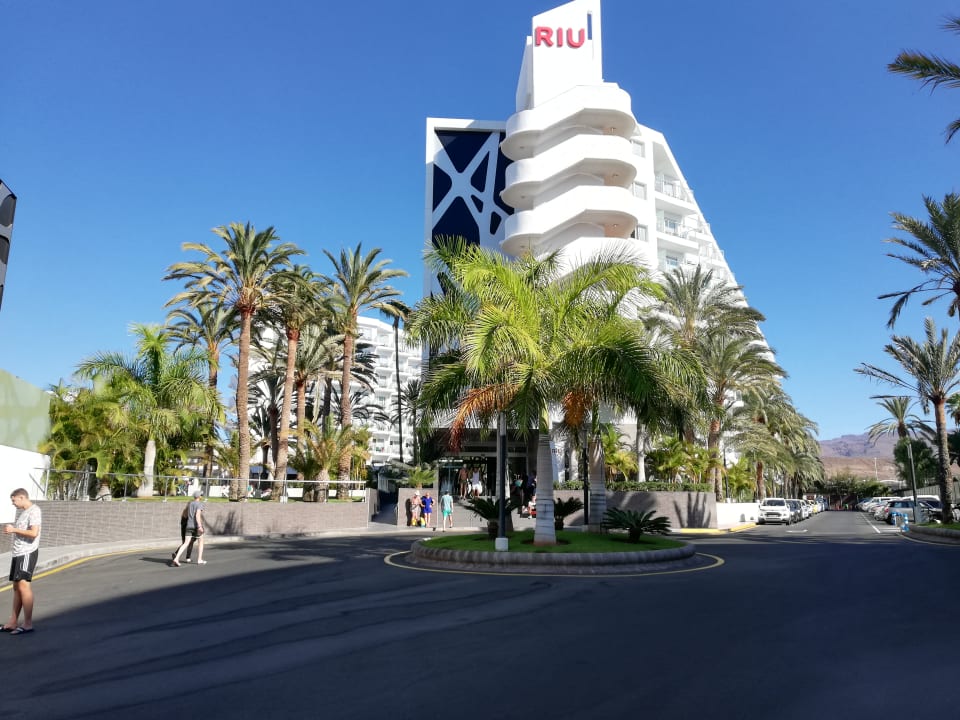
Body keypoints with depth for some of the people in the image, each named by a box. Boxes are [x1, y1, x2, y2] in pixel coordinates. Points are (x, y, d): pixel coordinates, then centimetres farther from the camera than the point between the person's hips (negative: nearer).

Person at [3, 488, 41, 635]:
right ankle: (13, 622, 19)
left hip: (27, 553, -10)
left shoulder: (33, 510, -11)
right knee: (16, 587, 12)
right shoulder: (21, 511, 18)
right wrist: (11, 529, 12)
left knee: (23, 585, -13)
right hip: (18, 553, 10)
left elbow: (34, 533, -20)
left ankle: (28, 624, -11)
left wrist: (14, 530, -14)